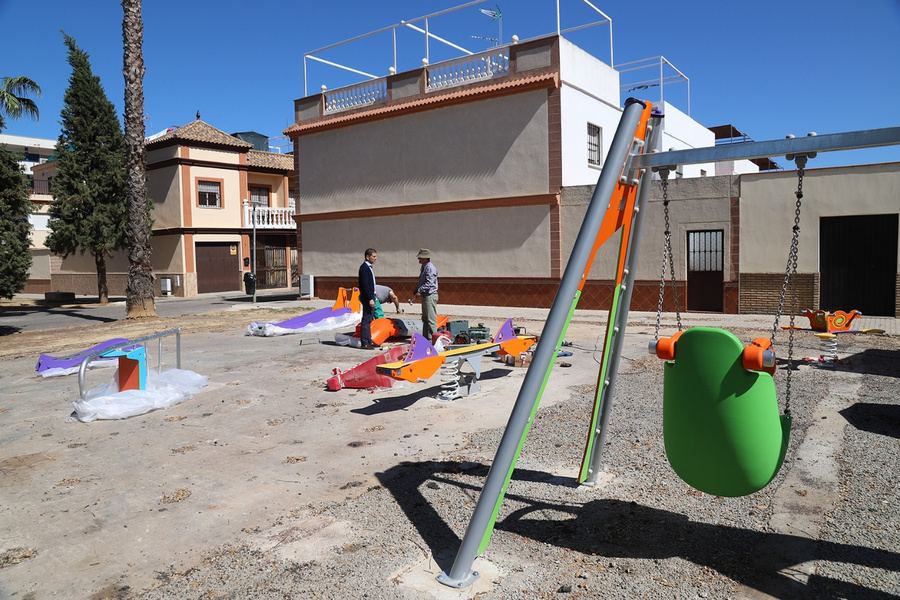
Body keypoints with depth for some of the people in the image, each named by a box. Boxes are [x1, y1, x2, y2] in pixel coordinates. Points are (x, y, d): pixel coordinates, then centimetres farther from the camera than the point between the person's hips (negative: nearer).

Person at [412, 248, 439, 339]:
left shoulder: (430, 268, -16)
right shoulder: (424, 267, 16)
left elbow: (429, 283, -23)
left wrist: (420, 291, -21)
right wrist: (416, 289, 13)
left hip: (430, 296, -11)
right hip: (425, 296, 11)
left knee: (431, 319, -8)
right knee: (425, 318, 15)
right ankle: (425, 337, 22)